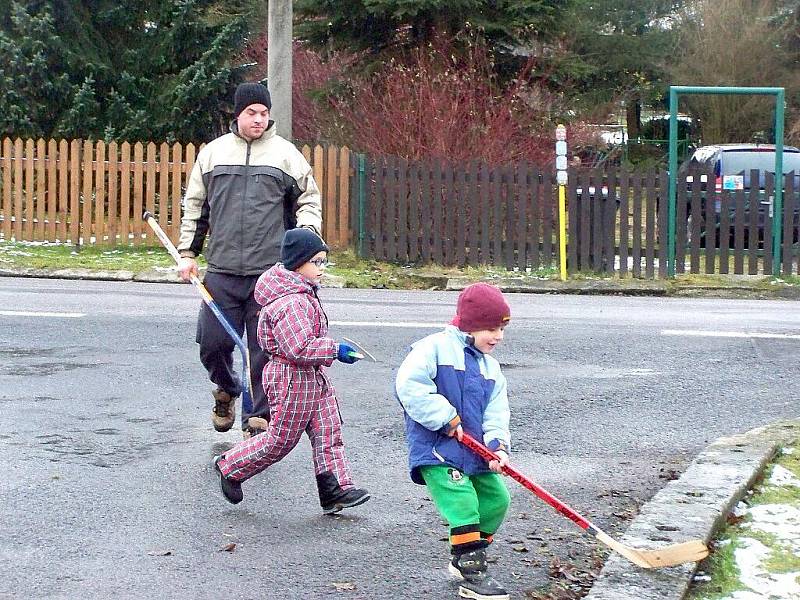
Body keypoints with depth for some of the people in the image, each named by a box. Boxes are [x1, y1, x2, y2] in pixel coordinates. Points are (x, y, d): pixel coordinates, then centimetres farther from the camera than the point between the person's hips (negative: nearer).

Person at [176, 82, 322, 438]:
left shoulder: (286, 154, 6)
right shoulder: (213, 152, 11)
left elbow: (309, 200, 13)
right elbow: (194, 206, 17)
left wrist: (307, 232, -6)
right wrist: (187, 253, 13)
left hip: (271, 273, -2)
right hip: (221, 272, 2)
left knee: (265, 349, -1)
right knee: (212, 341, 1)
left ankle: (259, 417, 10)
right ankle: (226, 390, 32)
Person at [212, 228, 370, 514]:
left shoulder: (304, 294, 9)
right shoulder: (291, 303, -26)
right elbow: (300, 348, -31)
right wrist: (335, 350, -27)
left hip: (313, 377, 10)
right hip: (292, 380, -10)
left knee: (328, 431, 7)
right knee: (280, 440, 3)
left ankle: (335, 489, 9)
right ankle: (229, 467, 20)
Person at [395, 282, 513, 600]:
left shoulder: (491, 368, 15)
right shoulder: (434, 348, -10)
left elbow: (496, 413, 8)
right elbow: (410, 385, -22)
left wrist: (498, 445, -12)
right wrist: (447, 419, -18)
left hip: (474, 450, 8)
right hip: (435, 448, -8)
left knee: (496, 499, 10)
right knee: (462, 502, -17)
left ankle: (463, 560, 27)